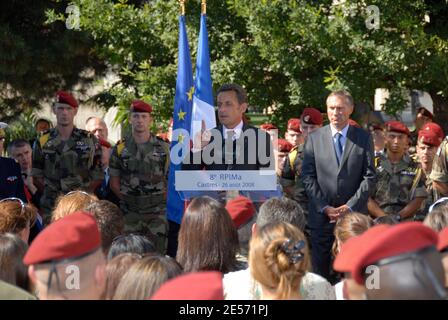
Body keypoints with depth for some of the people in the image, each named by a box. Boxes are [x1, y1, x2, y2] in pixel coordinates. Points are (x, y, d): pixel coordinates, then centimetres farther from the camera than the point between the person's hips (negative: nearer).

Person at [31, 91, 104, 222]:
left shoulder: (89, 140, 5)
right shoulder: (43, 142, 7)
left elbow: (97, 176, 8)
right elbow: (37, 176, 11)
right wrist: (52, 194, 3)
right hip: (51, 208, 1)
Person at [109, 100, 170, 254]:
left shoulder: (163, 148, 4)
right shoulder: (120, 148, 6)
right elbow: (114, 182, 9)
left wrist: (162, 199, -1)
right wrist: (127, 199, 1)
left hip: (157, 212, -1)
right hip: (130, 213, 1)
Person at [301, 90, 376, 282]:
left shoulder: (363, 138, 4)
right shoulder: (314, 138, 6)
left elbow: (369, 177, 0)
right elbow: (308, 177, 2)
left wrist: (350, 206, -9)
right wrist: (324, 207, -7)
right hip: (321, 215, 1)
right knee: (319, 271, 3)